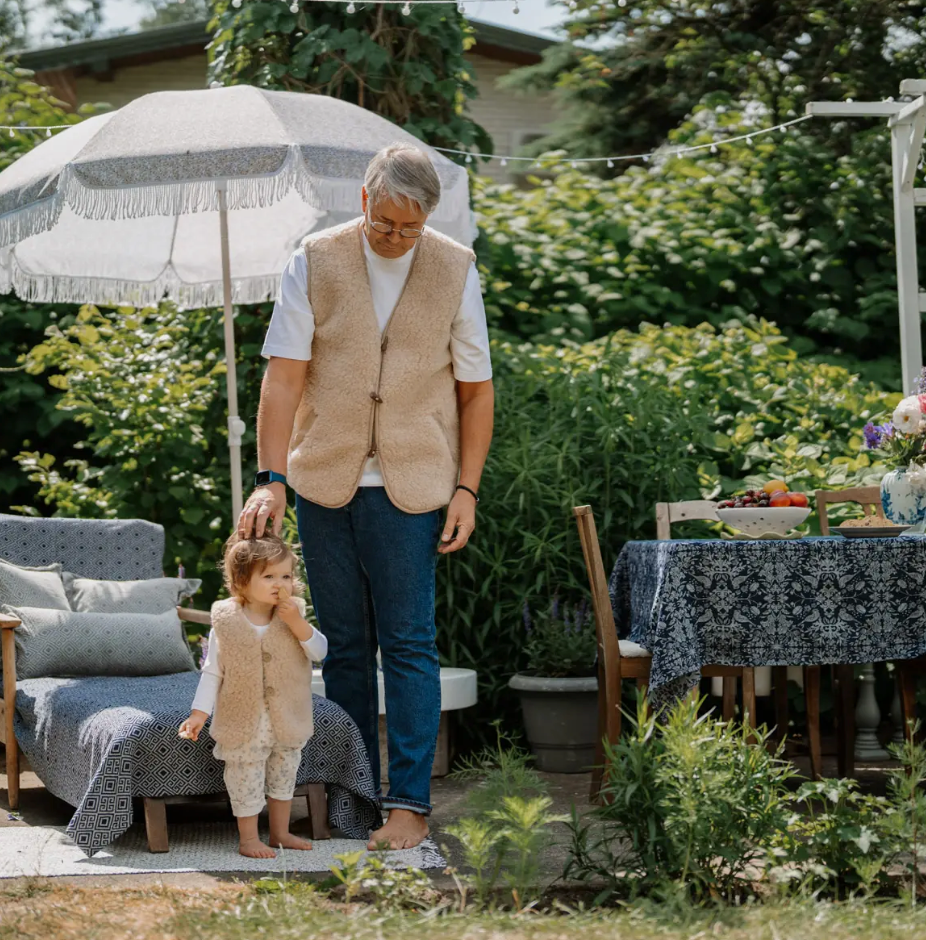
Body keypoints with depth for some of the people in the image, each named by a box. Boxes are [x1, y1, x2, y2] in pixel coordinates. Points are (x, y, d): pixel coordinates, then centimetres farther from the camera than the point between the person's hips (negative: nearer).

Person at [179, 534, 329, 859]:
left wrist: (297, 623, -22)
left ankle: (280, 832, 30)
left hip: (288, 719, 4)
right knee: (246, 777, 2)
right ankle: (248, 838, 15)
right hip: (244, 720, -3)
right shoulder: (226, 622, -11)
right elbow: (213, 671, -6)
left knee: (284, 774, 15)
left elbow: (320, 651, -9)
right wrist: (199, 713, -9)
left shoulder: (293, 614, -3)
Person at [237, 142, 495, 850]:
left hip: (410, 486, -1)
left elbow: (476, 389, 6)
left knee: (408, 643, -4)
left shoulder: (455, 269, 1)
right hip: (324, 480, 1)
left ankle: (410, 803, -1)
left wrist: (467, 489, -1)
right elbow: (284, 375, -4)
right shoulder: (314, 262, -1)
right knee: (344, 646, 8)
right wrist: (271, 479, -12)